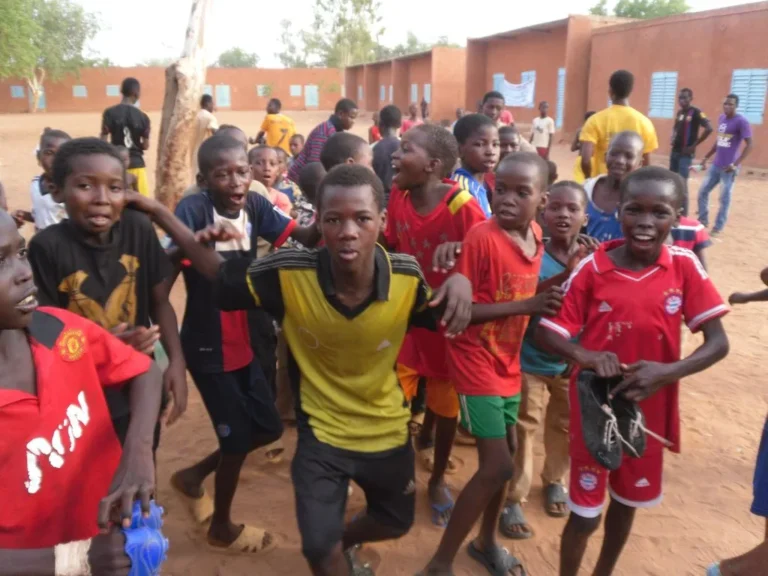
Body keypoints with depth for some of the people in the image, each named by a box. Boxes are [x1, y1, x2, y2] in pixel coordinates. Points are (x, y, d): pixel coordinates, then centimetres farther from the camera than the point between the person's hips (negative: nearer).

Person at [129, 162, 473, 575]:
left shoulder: (408, 277, -24)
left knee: (396, 523, 27)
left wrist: (459, 282, -27)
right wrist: (157, 212, -16)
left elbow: (445, 319, -4)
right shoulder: (289, 273, -26)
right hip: (321, 434, -2)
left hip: (387, 431, 3)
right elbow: (217, 274, -10)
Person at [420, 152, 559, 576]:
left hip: (508, 363, 8)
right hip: (477, 364, -8)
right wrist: (526, 306, -27)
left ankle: (486, 541, 42)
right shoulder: (481, 237, -21)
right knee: (497, 467, -7)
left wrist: (558, 284, -3)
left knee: (504, 457, 19)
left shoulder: (535, 236, 2)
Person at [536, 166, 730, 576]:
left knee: (627, 501, 23)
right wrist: (585, 356, -32)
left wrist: (669, 372, -28)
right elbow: (545, 332, -12)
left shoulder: (685, 267, -10)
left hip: (649, 409, 3)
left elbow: (718, 342, -10)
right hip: (596, 407, -3)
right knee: (586, 512, 8)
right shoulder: (593, 267, -14)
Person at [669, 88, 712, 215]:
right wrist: (673, 139, 10)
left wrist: (694, 145, -17)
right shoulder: (679, 113, 13)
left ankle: (683, 216, -3)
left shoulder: (696, 112, -11)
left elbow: (709, 129, -21)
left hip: (686, 154, -8)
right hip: (674, 151, 8)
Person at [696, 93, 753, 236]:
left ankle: (718, 227, 10)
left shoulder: (741, 122, -12)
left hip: (728, 168, -7)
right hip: (715, 165, 7)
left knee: (724, 198, 0)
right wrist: (706, 157, 19)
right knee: (702, 191, 10)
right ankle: (703, 220, 25)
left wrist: (736, 164, -22)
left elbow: (749, 145, -15)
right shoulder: (721, 118, 10)